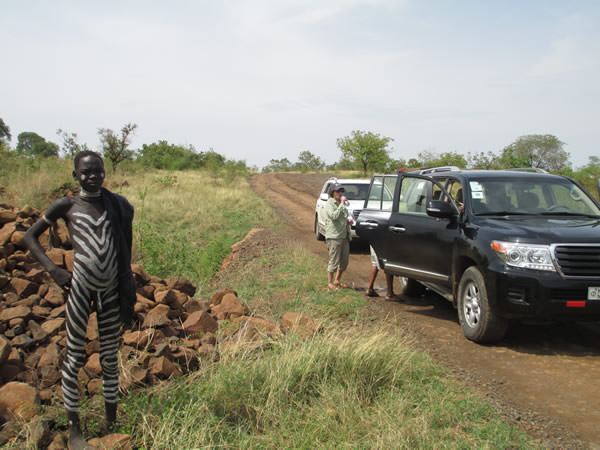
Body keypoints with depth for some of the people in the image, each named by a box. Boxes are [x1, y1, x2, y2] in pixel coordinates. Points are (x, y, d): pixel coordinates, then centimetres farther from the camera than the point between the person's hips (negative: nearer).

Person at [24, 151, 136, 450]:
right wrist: (53, 270, -5)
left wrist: (128, 288, 14)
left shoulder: (116, 205, 8)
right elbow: (30, 236, 6)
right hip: (80, 287, -2)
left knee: (110, 357, 11)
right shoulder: (66, 206, 1)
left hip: (111, 289, 3)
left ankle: (112, 423, 25)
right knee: (74, 357, 4)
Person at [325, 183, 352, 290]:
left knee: (344, 261, 13)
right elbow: (334, 216, -25)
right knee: (334, 261, -5)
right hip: (334, 237, -8)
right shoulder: (329, 204, -8)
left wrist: (348, 221, 8)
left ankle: (337, 280, 27)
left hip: (344, 236, 8)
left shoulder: (341, 203, 17)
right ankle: (330, 283, 6)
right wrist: (342, 204, -22)